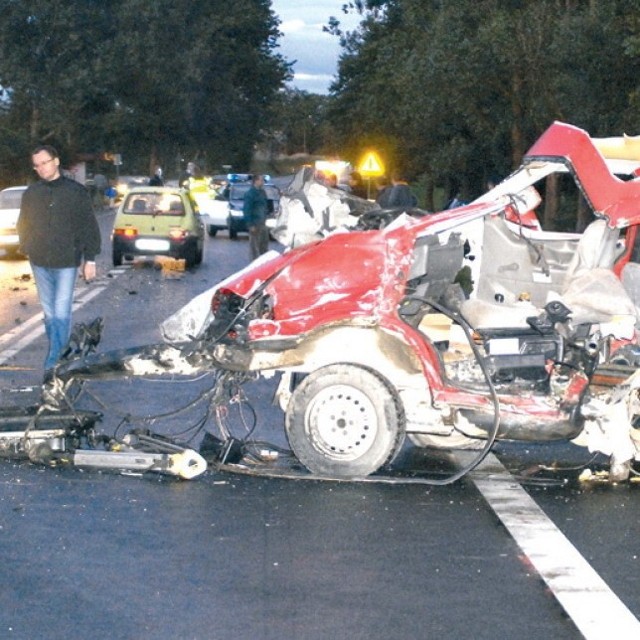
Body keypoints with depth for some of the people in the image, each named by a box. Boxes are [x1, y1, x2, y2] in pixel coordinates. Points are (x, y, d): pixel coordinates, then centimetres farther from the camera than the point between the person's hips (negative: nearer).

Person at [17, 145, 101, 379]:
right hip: (40, 263, 4)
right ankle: (58, 353, 23)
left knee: (61, 313, -9)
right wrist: (27, 249, 5)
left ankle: (53, 363, -9)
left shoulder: (76, 191, -4)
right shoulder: (31, 193, 5)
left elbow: (89, 226, -2)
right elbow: (23, 225, 16)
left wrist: (90, 259, -4)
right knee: (49, 312, 12)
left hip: (67, 262, -4)